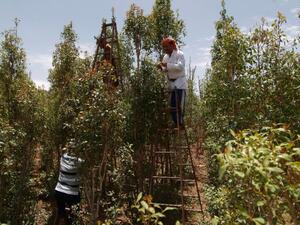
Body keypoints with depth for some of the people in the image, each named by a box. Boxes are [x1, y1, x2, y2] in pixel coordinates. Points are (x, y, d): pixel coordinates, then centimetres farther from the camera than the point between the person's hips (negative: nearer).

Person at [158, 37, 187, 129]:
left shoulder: (179, 54, -6)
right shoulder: (165, 57, 14)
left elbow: (180, 66, -20)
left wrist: (167, 65, -24)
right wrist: (161, 67, -4)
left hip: (180, 83, -7)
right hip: (171, 84, 7)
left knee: (179, 105, -10)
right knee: (172, 106, 7)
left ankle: (181, 125, -3)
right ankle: (177, 125, 17)